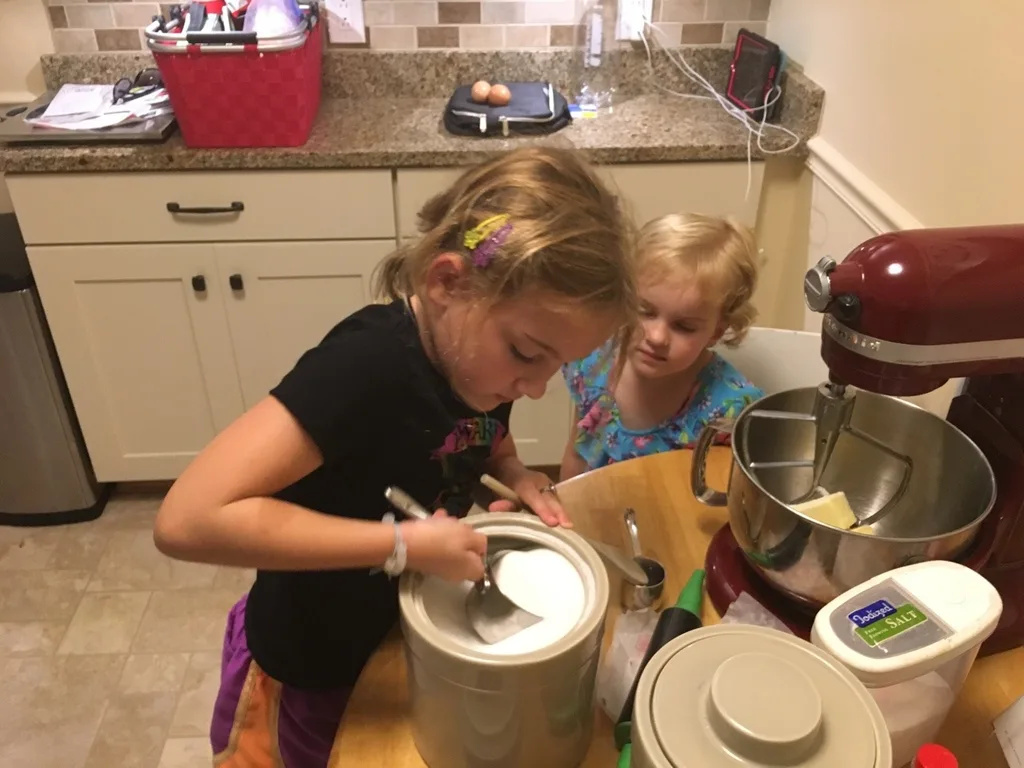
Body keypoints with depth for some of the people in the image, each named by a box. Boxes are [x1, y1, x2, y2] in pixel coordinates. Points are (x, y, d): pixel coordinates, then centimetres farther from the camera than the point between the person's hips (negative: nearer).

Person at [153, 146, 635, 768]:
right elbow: (189, 520, -40)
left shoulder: (480, 346, -14)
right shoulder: (368, 363, -35)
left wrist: (517, 477, -13)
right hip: (312, 678, -6)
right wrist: (404, 545, -37)